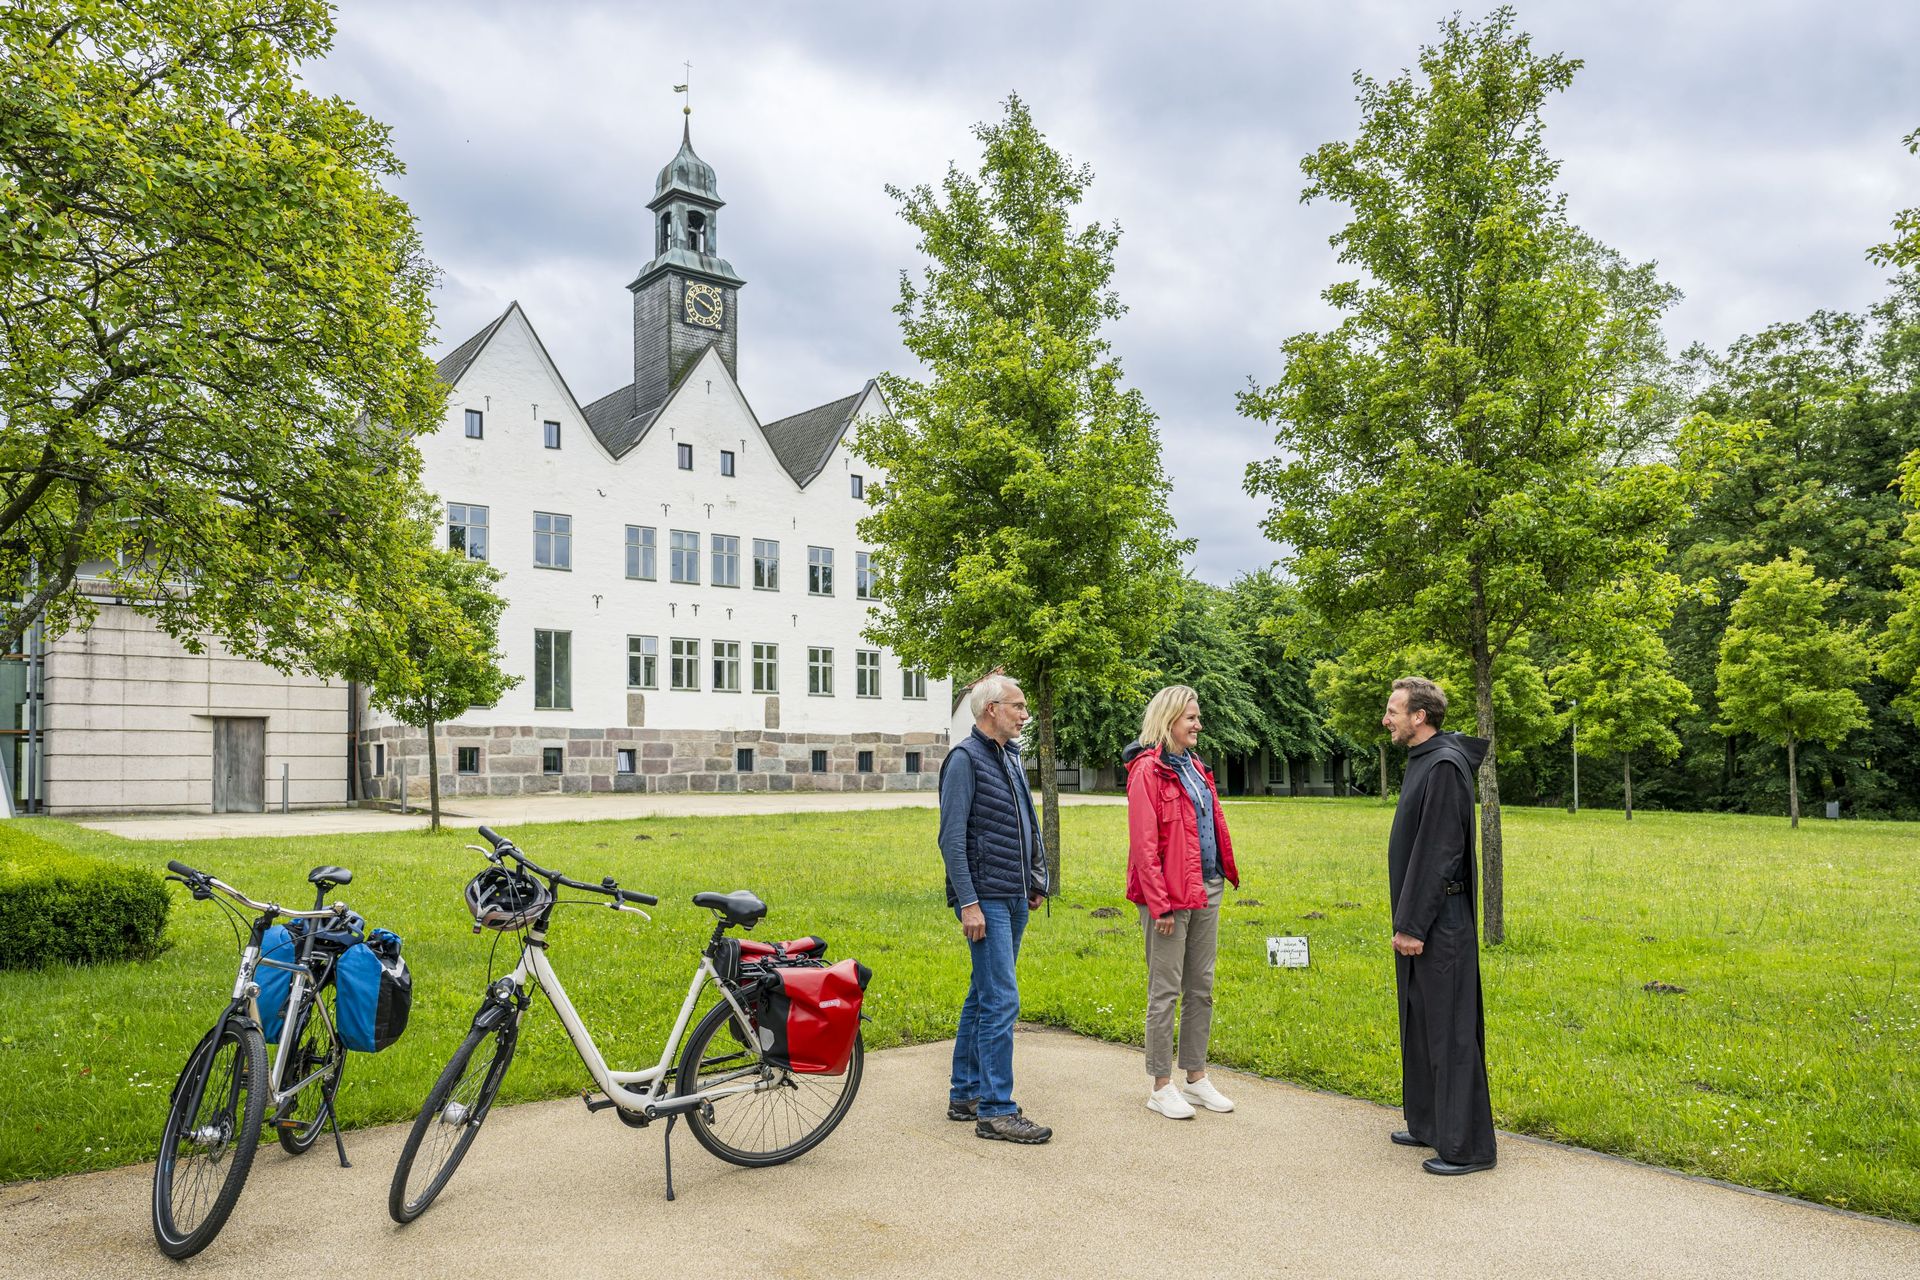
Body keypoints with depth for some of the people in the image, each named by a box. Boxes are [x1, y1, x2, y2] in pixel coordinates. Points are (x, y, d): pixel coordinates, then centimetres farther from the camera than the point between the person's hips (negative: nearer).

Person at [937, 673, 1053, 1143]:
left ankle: (965, 1095, 23)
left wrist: (1037, 880, 18)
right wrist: (967, 902, -20)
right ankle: (995, 1111, -3)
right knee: (1001, 1001, -9)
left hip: (1015, 899, 9)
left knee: (983, 996, 14)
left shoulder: (1010, 757, 15)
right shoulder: (966, 758, -12)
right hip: (986, 899, -9)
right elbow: (952, 837, -16)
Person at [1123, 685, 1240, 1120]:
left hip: (1207, 889, 8)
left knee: (1200, 987, 14)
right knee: (1166, 991, 0)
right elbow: (1144, 843, -15)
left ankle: (1196, 1077, 25)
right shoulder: (1148, 770, -12)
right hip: (1170, 894, -8)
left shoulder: (1195, 767, 14)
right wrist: (1159, 904, -18)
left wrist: (1226, 875, 11)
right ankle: (1161, 1087, 11)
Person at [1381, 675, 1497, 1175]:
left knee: (1450, 1029, -4)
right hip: (1419, 919, 10)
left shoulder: (1444, 767, -18)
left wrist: (1413, 924, -20)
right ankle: (1429, 1124, 29)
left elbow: (1438, 852, -22)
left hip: (1438, 922, -10)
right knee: (1419, 1024, 17)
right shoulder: (1422, 762, 12)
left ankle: (1466, 1146, 5)